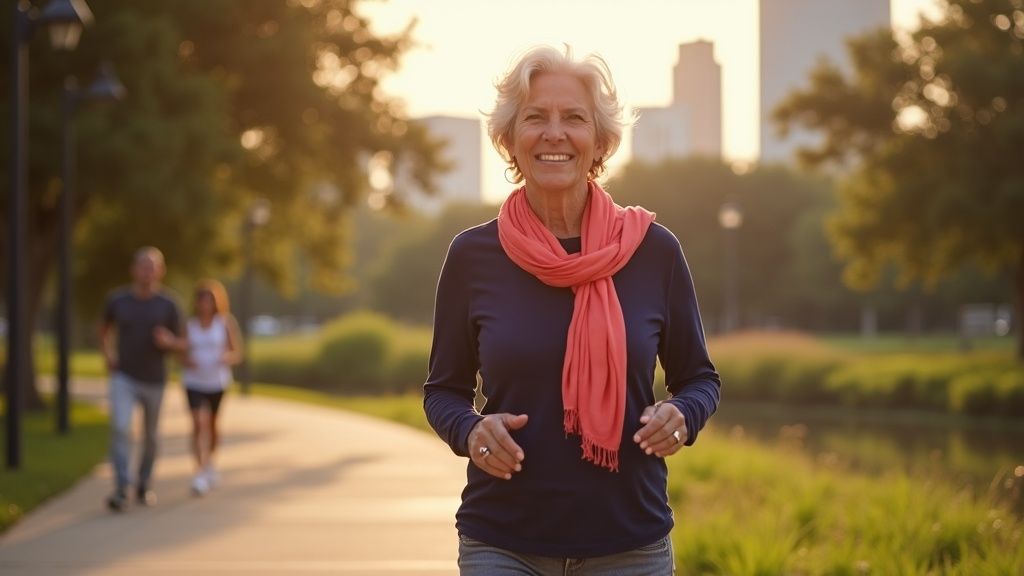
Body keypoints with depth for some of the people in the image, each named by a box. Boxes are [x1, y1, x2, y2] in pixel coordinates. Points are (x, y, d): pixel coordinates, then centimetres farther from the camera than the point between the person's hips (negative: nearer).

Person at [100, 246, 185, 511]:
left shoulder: (169, 304, -9)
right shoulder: (117, 299, -6)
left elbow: (179, 347, -2)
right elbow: (104, 329, 15)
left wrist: (168, 342, -26)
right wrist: (107, 355, -1)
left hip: (154, 381, 1)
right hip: (123, 378, -1)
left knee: (149, 436, 15)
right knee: (120, 428, -21)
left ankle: (144, 484, 38)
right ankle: (121, 491, -22)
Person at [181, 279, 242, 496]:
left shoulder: (226, 322, -4)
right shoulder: (189, 325, 0)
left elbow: (237, 353, -1)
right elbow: (183, 354, 6)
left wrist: (228, 357, -22)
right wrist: (187, 360, -16)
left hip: (217, 382, 1)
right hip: (194, 382, -1)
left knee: (212, 424, 16)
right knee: (200, 423, -16)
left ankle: (209, 460, 43)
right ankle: (200, 473, -18)